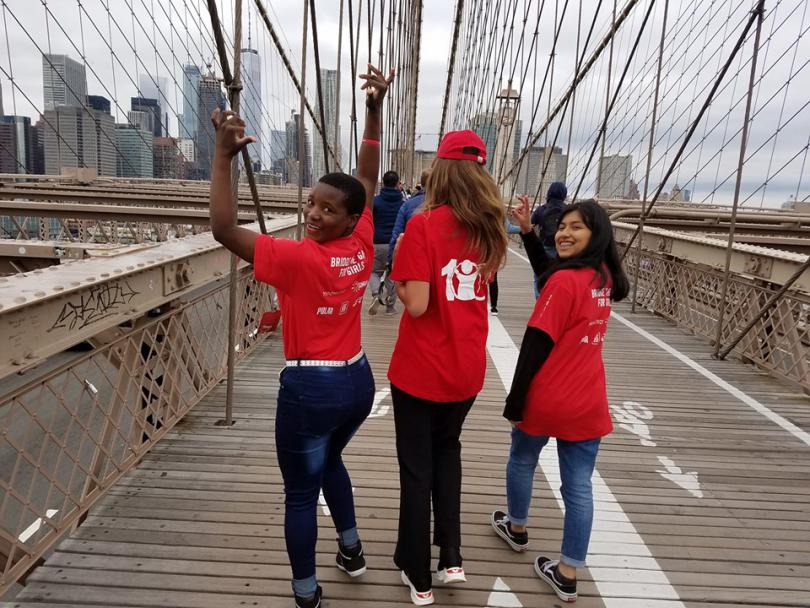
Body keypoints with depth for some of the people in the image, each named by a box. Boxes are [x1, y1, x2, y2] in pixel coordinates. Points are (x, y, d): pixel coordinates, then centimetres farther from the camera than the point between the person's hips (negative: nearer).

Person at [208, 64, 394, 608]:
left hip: (310, 388, -7)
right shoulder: (361, 247, -6)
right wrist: (375, 109, 6)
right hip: (357, 380, 7)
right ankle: (352, 548, 46)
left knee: (301, 493, 12)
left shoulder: (299, 259, -22)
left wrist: (224, 157, -24)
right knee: (329, 460, 32)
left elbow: (224, 230, -23)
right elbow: (368, 179, 5)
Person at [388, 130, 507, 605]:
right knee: (447, 449, 28)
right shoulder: (487, 228, 1)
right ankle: (451, 558, 28)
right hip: (468, 368, 5)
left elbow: (416, 304, -21)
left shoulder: (423, 225, -17)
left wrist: (399, 272, -3)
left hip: (422, 369, -5)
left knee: (417, 468, 13)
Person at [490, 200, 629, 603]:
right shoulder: (606, 277, 4)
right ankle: (567, 574, 22)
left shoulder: (564, 282, -20)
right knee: (579, 486, 10)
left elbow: (535, 347, -19)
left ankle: (516, 528, 44)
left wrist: (514, 401, -12)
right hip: (588, 402, 6)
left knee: (521, 461, 22)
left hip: (546, 400, -5)